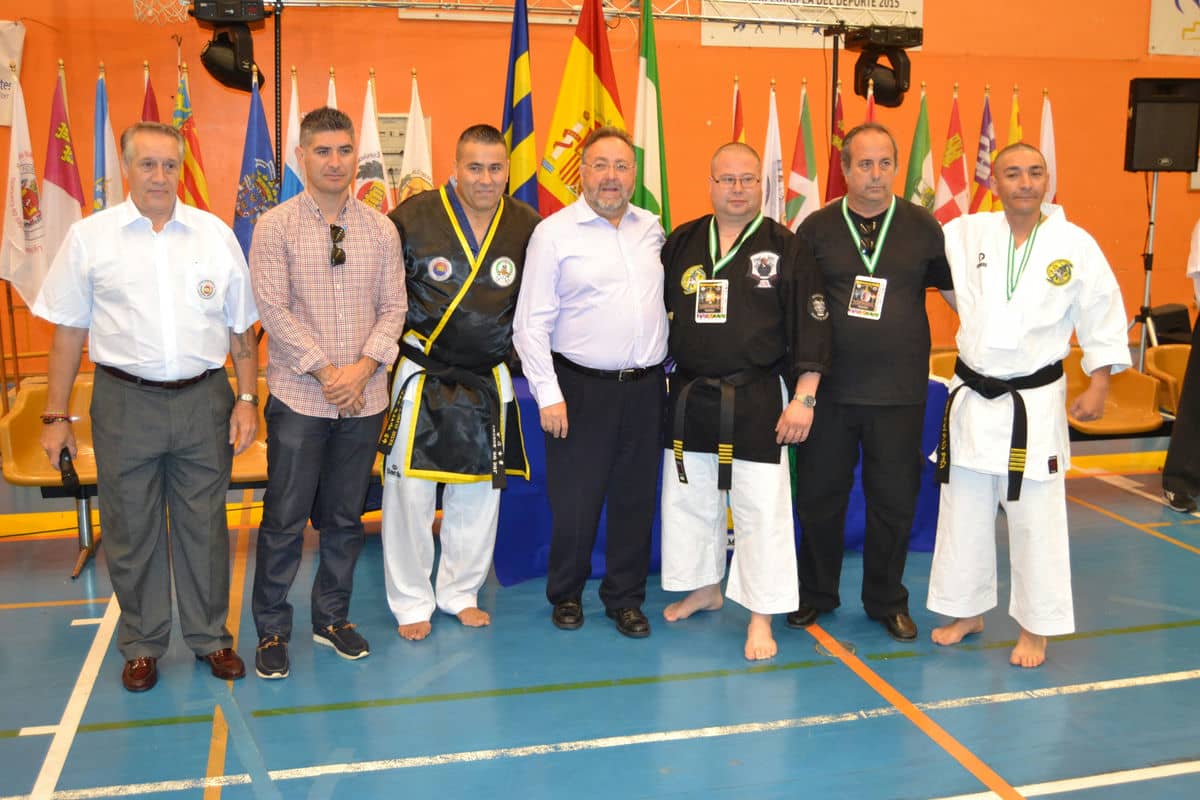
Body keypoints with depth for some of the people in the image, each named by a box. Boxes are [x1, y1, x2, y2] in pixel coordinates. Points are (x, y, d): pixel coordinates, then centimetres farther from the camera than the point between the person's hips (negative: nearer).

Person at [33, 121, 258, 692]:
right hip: (125, 402, 0)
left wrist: (248, 399, 2)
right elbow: (69, 332, 3)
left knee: (204, 526, 11)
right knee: (130, 530, 10)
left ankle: (209, 636, 27)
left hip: (204, 398, 1)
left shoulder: (216, 234, 3)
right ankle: (142, 645, 27)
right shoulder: (89, 237, 1)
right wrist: (55, 416, 2)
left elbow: (242, 327, 7)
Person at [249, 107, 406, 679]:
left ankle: (332, 618, 28)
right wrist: (325, 371, -13)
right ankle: (271, 630, 18)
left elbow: (393, 306, 4)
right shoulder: (275, 227, -2)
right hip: (299, 396, -3)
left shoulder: (381, 229, 6)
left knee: (345, 516, 12)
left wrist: (365, 365, -11)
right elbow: (274, 309, -8)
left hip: (365, 396, 3)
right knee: (285, 519, 3)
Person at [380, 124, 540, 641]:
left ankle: (461, 592, 31)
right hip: (421, 378, -3)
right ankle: (412, 603, 18)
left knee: (480, 491, 12)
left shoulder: (528, 226, -1)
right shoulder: (414, 216, -9)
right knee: (409, 489, 0)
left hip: (488, 381, 3)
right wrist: (391, 343, -3)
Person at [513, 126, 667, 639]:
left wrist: (666, 368, 11)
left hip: (645, 386, 4)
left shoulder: (652, 229, 9)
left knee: (636, 498, 10)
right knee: (574, 499, 4)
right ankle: (566, 595, 25)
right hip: (582, 387, -4)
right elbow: (531, 323, -6)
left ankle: (626, 598, 26)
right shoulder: (554, 232, -5)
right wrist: (548, 395, -11)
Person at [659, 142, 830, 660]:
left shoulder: (785, 248, -6)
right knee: (689, 497, 16)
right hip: (689, 397, 4)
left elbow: (811, 327, -7)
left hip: (757, 399, -4)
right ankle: (705, 589, 37)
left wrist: (803, 398, -11)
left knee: (761, 508, -2)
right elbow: (658, 314, 11)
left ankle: (761, 618, 11)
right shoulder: (682, 243, 5)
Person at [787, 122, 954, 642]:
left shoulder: (922, 226, 2)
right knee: (819, 496, 10)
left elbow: (957, 289, 11)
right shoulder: (817, 228, 1)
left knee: (894, 501, 9)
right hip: (829, 389, 0)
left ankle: (887, 601, 27)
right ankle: (816, 594, 29)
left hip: (899, 393, 0)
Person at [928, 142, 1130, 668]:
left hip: (1036, 403, -2)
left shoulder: (1075, 245, -5)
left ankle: (1035, 628, 22)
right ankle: (967, 612, 31)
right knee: (964, 515, 13)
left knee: (1036, 521, 4)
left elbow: (1103, 319, 1)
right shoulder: (963, 234, -4)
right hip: (972, 397, 2)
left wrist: (1098, 387, -1)